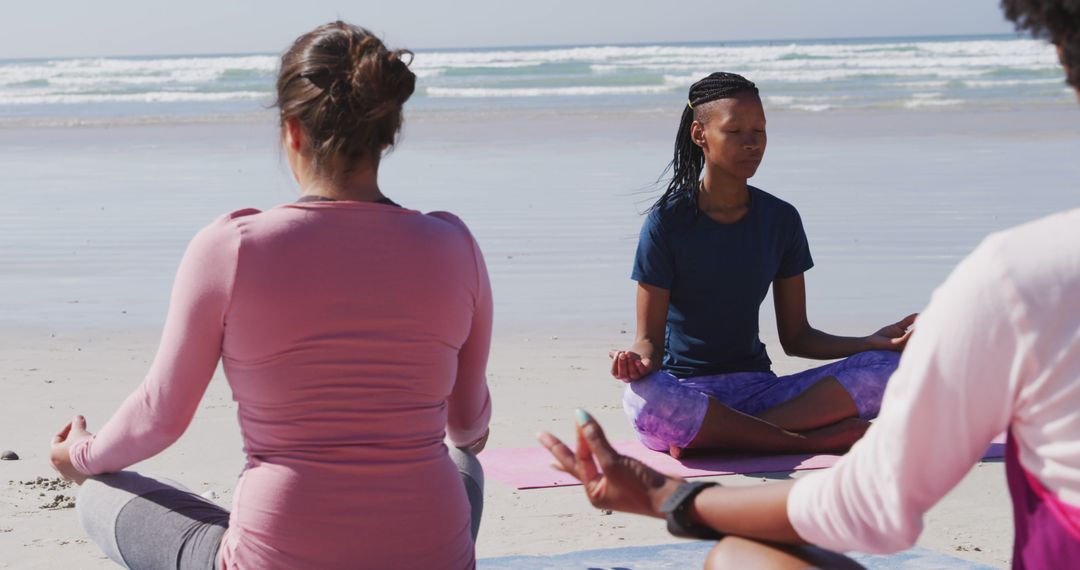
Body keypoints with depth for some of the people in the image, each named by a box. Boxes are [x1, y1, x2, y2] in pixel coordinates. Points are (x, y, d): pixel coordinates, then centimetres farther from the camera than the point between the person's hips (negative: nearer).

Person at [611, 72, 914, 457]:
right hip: (686, 391, -4)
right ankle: (819, 438, -28)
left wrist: (874, 343, -6)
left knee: (886, 370, -18)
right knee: (641, 398, -41)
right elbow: (650, 337, -6)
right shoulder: (667, 222, -5)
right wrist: (640, 360, -31)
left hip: (757, 386, 4)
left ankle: (708, 437, -26)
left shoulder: (781, 219, 7)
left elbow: (796, 336, 10)